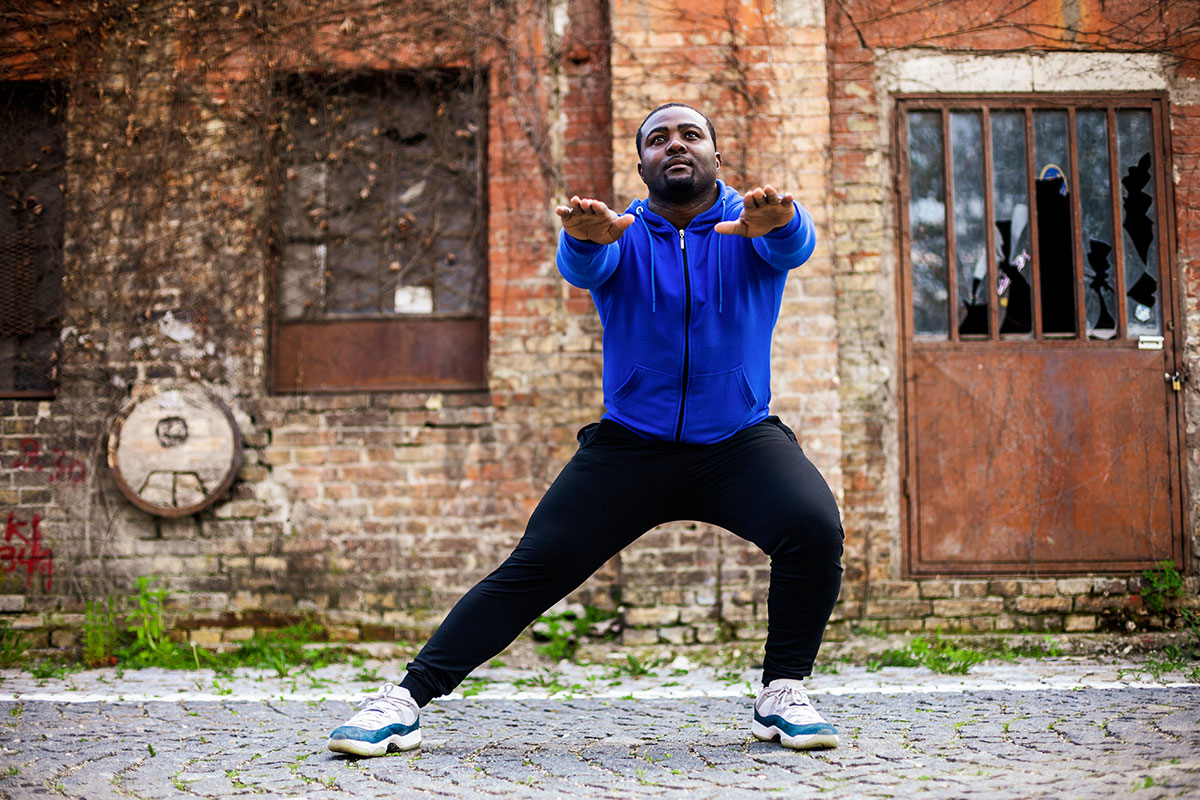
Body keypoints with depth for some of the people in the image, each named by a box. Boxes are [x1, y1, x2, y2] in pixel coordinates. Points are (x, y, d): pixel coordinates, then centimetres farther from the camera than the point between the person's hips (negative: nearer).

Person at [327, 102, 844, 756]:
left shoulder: (748, 223, -1)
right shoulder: (620, 236, 0)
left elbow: (793, 246, -24)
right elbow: (582, 266, -23)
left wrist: (777, 219, -50)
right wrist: (585, 237, -48)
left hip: (740, 444, 0)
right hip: (628, 446, 0)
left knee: (815, 526, -25)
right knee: (532, 568, -8)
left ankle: (783, 694, -6)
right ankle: (405, 700, 0)